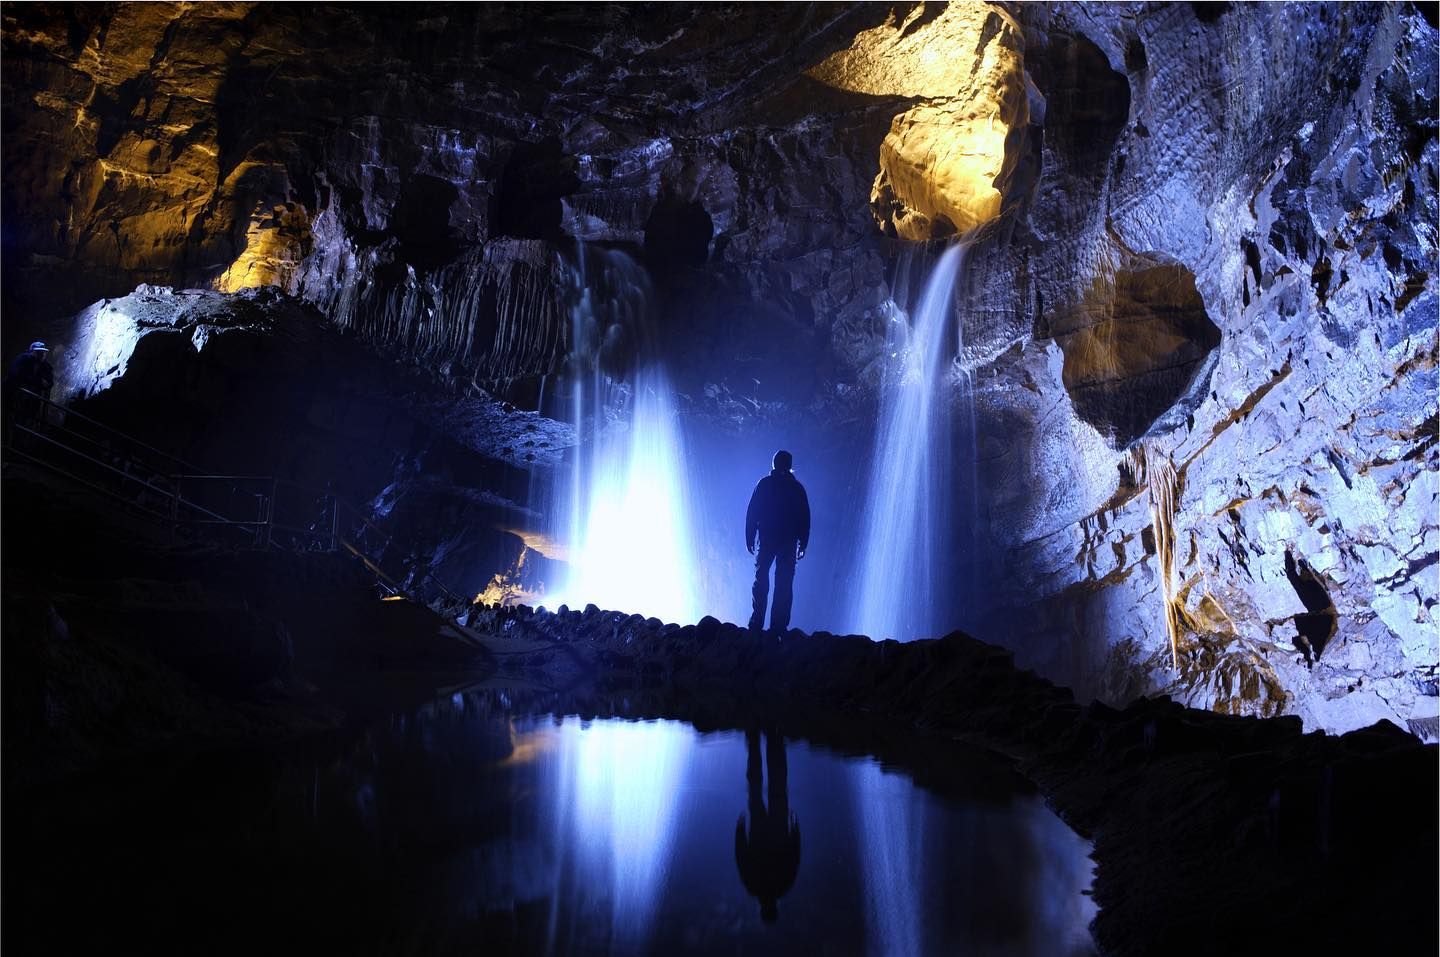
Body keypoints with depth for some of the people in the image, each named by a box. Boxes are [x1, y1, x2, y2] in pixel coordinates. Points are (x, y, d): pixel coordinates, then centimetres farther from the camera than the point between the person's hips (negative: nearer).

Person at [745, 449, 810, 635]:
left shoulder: (764, 484, 1)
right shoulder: (797, 488, 4)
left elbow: (752, 513, -2)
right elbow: (805, 519, 4)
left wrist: (749, 539, 2)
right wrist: (803, 544, 9)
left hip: (766, 541, 0)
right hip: (789, 543, 0)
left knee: (761, 581, 6)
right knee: (784, 585, 2)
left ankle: (756, 624, -2)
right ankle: (778, 627, -3)